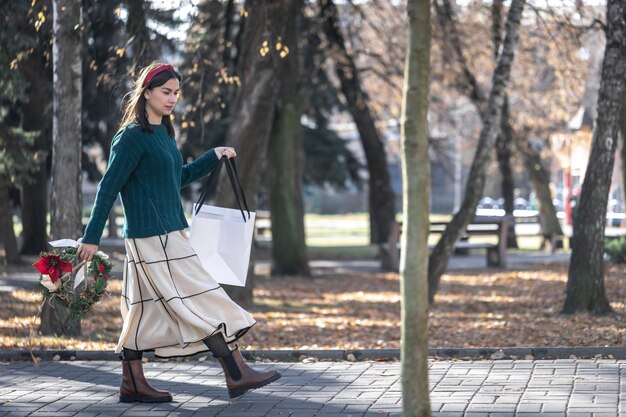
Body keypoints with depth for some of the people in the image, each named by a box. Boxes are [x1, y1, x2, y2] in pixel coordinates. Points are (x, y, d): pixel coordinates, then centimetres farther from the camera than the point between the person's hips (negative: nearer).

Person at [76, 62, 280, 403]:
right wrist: (91, 237, -15)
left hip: (167, 236, 9)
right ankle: (237, 375, -5)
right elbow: (108, 187, -14)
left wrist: (214, 157, 16)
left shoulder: (161, 133, 15)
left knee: (146, 309, 10)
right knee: (200, 301, -8)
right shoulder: (132, 136, -12)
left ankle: (132, 384, 15)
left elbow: (178, 178, 26)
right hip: (152, 238, -9)